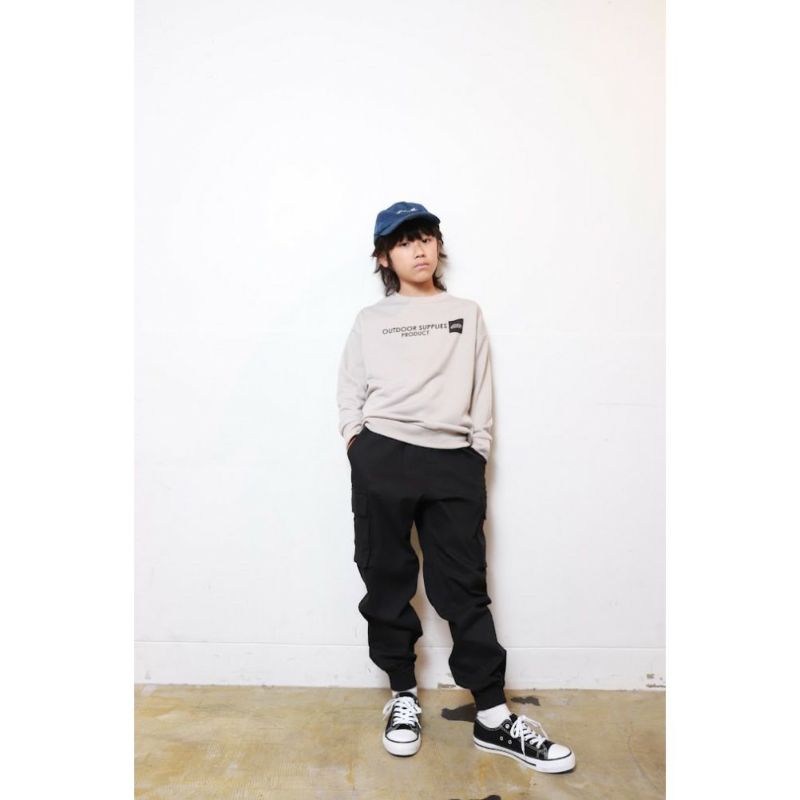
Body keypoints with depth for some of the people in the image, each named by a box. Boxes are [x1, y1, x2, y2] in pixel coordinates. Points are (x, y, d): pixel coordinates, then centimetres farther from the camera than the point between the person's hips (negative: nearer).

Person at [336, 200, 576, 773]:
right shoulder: (370, 320, 14)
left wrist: (478, 455, 2)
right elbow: (349, 390, 11)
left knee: (463, 587, 3)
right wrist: (355, 441, -4)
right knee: (387, 580, 7)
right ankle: (404, 696, 25)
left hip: (453, 462, 0)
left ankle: (494, 717, 13)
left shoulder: (467, 313, 15)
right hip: (380, 461, 1)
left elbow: (481, 392, 10)